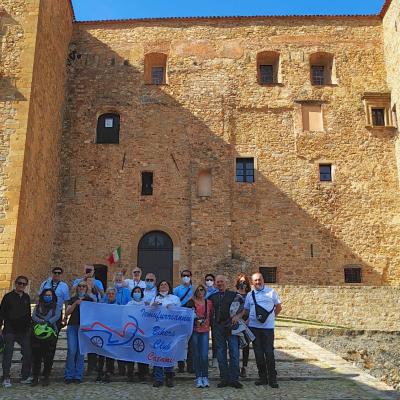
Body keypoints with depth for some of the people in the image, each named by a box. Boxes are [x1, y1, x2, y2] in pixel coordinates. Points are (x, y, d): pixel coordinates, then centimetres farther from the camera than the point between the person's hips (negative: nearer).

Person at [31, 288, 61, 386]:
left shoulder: (56, 306, 10)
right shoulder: (38, 306, 14)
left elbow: (57, 316, -6)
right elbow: (33, 316, 1)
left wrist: (48, 322, -20)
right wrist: (41, 321, -17)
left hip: (50, 334, -1)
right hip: (37, 334, 1)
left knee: (48, 357, 0)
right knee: (36, 356, 1)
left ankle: (46, 377, 10)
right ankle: (35, 377, 10)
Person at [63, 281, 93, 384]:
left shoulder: (90, 300, 8)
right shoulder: (73, 299, 11)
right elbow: (67, 312, -2)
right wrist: (75, 303, -14)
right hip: (72, 326, 0)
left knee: (80, 351, -1)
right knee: (71, 351, -8)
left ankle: (78, 376, 7)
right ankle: (68, 375, 2)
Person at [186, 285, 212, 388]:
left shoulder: (209, 303, 8)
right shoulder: (191, 302, 1)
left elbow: (211, 316, 15)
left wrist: (208, 323, 3)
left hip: (205, 331, 1)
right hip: (194, 330, -1)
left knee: (204, 355, -6)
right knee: (196, 355, 2)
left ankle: (205, 377, 7)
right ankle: (198, 378, 11)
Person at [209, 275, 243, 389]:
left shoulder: (233, 295, 4)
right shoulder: (213, 296, 13)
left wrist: (237, 316, -17)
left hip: (231, 326, -3)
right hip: (218, 327, 3)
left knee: (234, 352, -4)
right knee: (221, 353, 7)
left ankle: (234, 379, 2)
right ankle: (224, 378, 15)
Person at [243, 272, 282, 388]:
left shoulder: (271, 292, 3)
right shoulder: (249, 295, 11)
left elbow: (279, 307, 10)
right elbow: (246, 311, 18)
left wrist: (271, 317, 2)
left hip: (268, 327, -3)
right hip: (254, 327, 3)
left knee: (269, 352, -5)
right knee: (258, 353, 7)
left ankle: (272, 378, 4)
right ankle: (262, 377, 18)